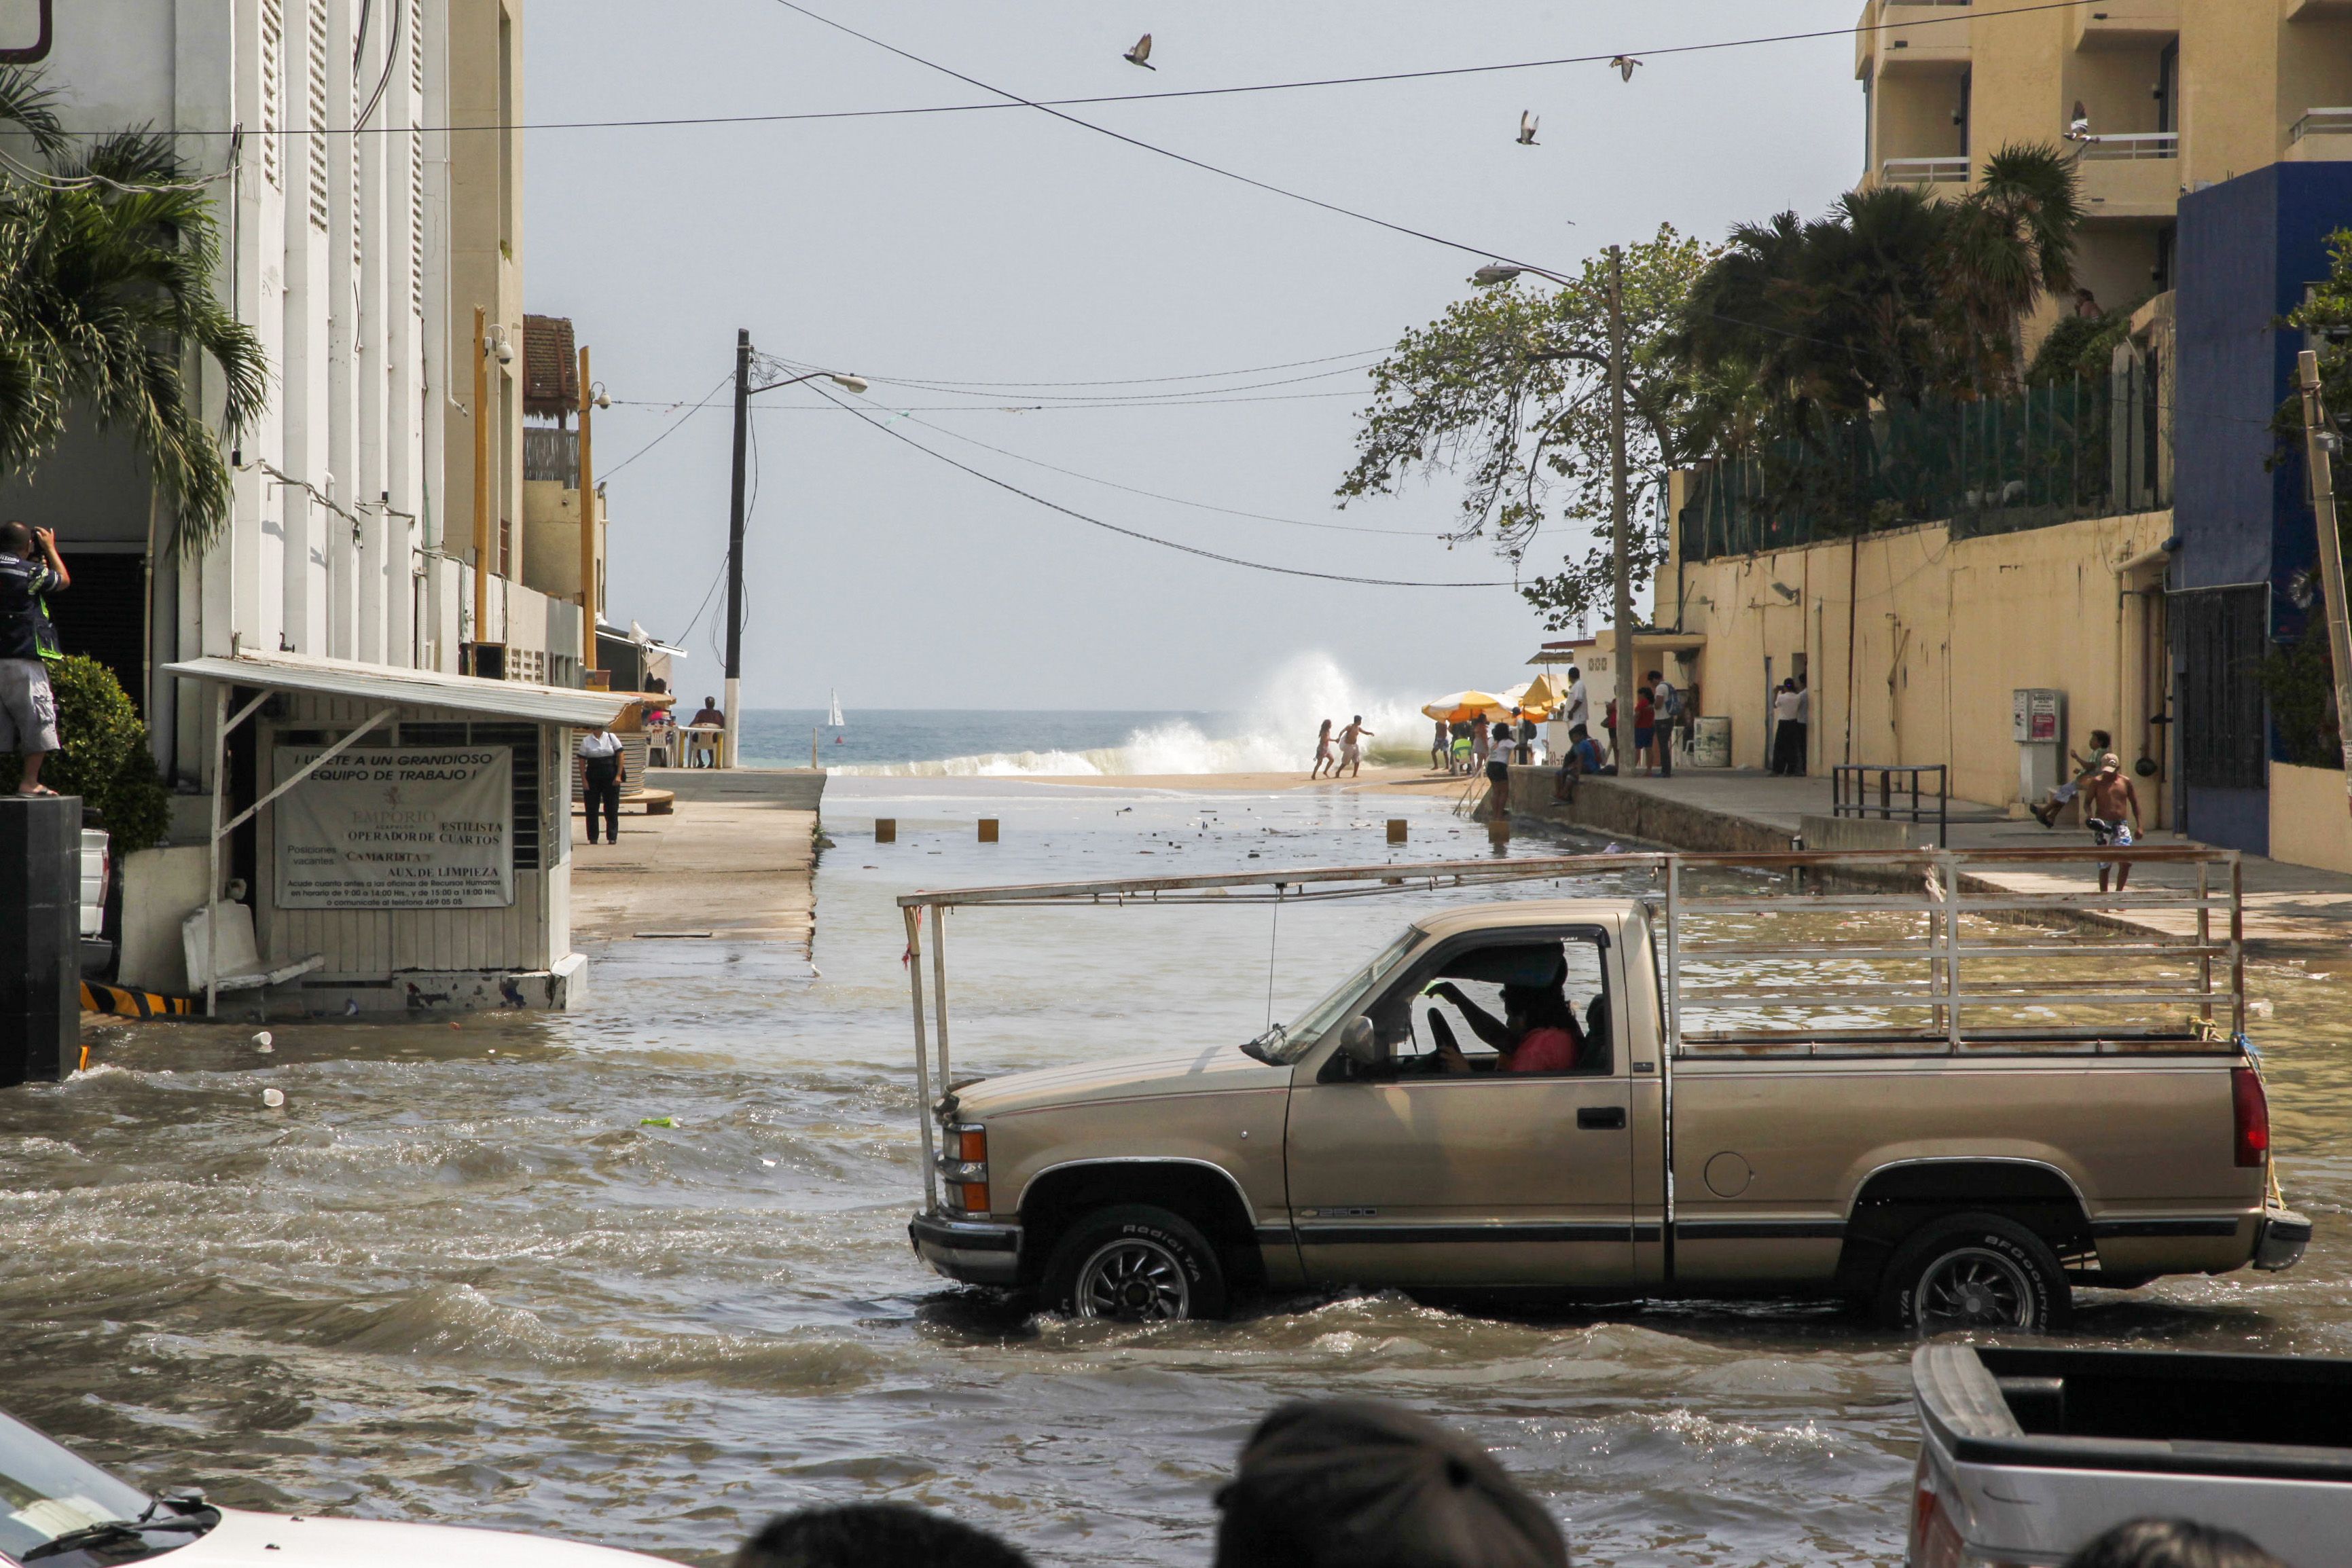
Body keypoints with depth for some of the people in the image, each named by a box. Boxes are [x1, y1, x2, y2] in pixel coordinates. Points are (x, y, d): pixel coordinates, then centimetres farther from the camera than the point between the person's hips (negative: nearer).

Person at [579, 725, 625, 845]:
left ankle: (612, 837, 6)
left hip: (610, 777, 0)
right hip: (593, 778, 0)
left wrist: (618, 775, -6)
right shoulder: (586, 741, 4)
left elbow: (621, 755, 2)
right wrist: (584, 780, -5)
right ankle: (593, 838, 8)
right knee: (592, 808, 0)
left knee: (612, 808, 0)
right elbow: (582, 762, 4)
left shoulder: (611, 738, 4)